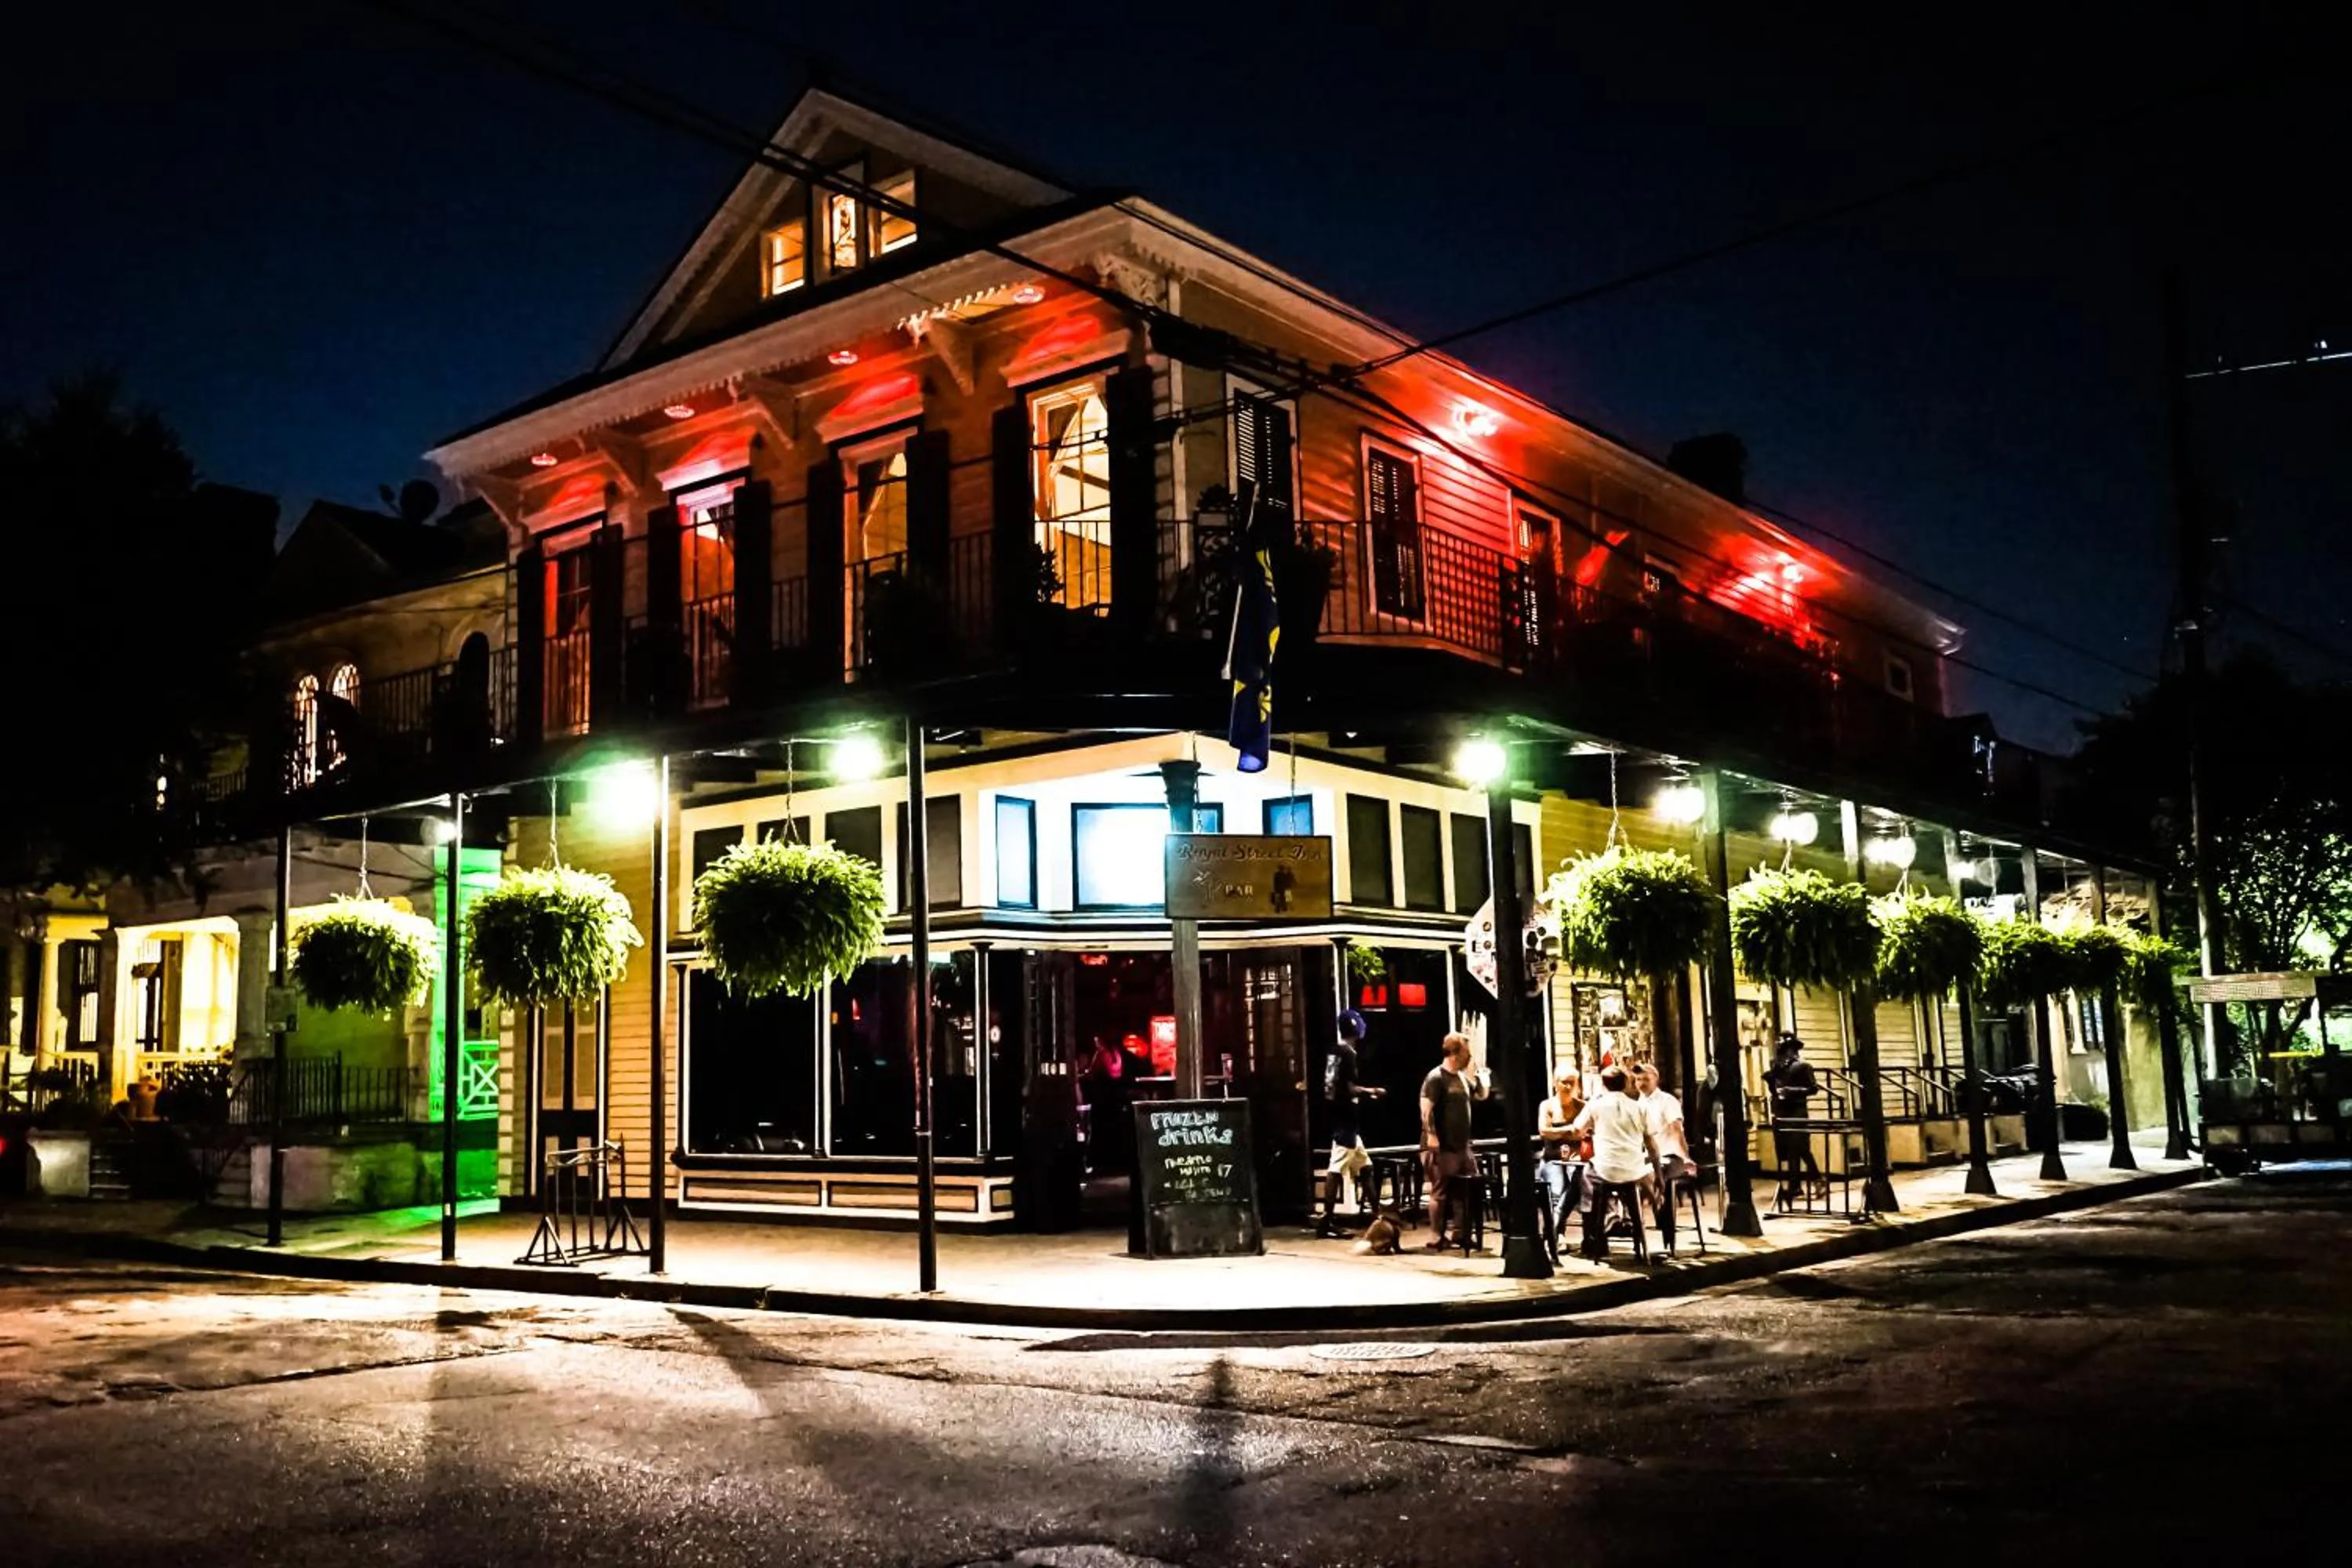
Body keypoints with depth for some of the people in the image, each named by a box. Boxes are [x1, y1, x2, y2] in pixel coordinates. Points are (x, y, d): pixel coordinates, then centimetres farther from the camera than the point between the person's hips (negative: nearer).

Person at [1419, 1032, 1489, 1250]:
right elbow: (1426, 1108, -20)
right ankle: (1436, 1238, 1)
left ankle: (1461, 1233, 20)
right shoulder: (1436, 1077, -12)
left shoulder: (1463, 1077, 15)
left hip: (1462, 1145, 9)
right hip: (1442, 1147, -9)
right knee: (1441, 1192, -5)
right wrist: (1431, 1135, -26)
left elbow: (1482, 1095, 26)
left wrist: (1477, 1074, 10)